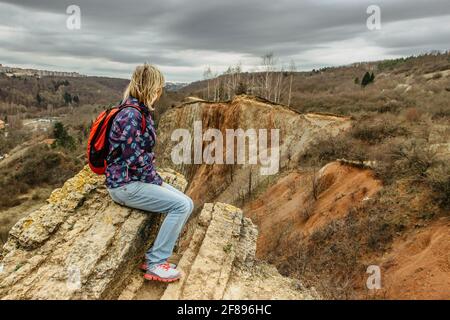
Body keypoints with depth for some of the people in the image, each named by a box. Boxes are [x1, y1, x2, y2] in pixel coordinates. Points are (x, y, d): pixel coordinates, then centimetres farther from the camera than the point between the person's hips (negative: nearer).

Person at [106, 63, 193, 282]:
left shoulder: (142, 112, 11)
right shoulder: (130, 115, -19)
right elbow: (135, 160, -22)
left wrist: (156, 179, 6)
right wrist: (157, 182, -10)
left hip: (139, 179, 9)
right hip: (124, 184, -9)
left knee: (187, 204, 3)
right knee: (181, 205, -16)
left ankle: (153, 255, 12)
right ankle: (155, 264, -3)